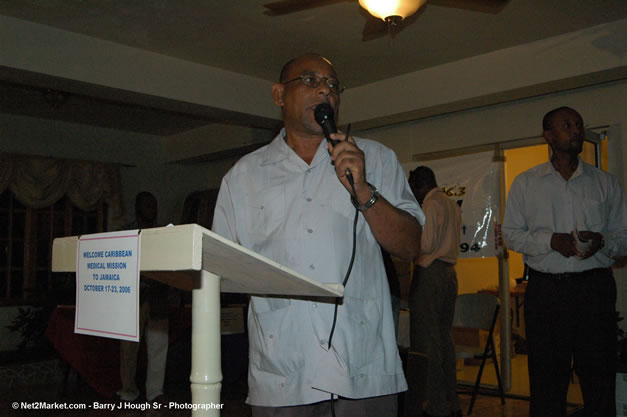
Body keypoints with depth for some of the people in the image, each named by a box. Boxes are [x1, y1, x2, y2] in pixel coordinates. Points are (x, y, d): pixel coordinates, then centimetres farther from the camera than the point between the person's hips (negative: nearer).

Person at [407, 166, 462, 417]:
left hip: (429, 273, -9)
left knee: (426, 340, -4)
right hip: (449, 272, 9)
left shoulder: (430, 205, -9)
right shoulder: (452, 205, 18)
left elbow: (426, 245, -15)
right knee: (444, 336, 12)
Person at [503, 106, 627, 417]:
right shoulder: (526, 183, 9)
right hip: (545, 289, -1)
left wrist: (602, 241, -10)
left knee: (599, 377, 3)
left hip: (595, 288, 1)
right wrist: (551, 240, -10)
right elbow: (511, 234, 5)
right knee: (547, 379, 3)